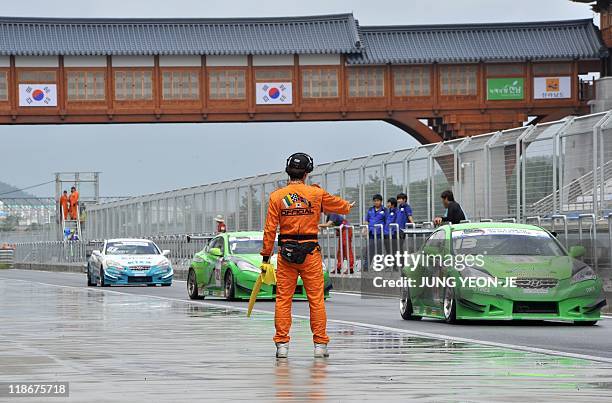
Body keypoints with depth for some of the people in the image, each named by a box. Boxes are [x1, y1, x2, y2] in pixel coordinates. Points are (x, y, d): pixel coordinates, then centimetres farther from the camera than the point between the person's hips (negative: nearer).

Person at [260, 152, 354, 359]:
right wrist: (349, 206, 43)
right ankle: (320, 344, 6)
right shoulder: (316, 194, 0)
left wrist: (266, 257, 4)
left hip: (286, 253, 1)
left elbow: (270, 229, -2)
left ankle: (282, 344, 2)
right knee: (316, 299, 5)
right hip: (310, 253, -1)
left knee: (283, 299, 5)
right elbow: (339, 205, 19)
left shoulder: (277, 196, 0)